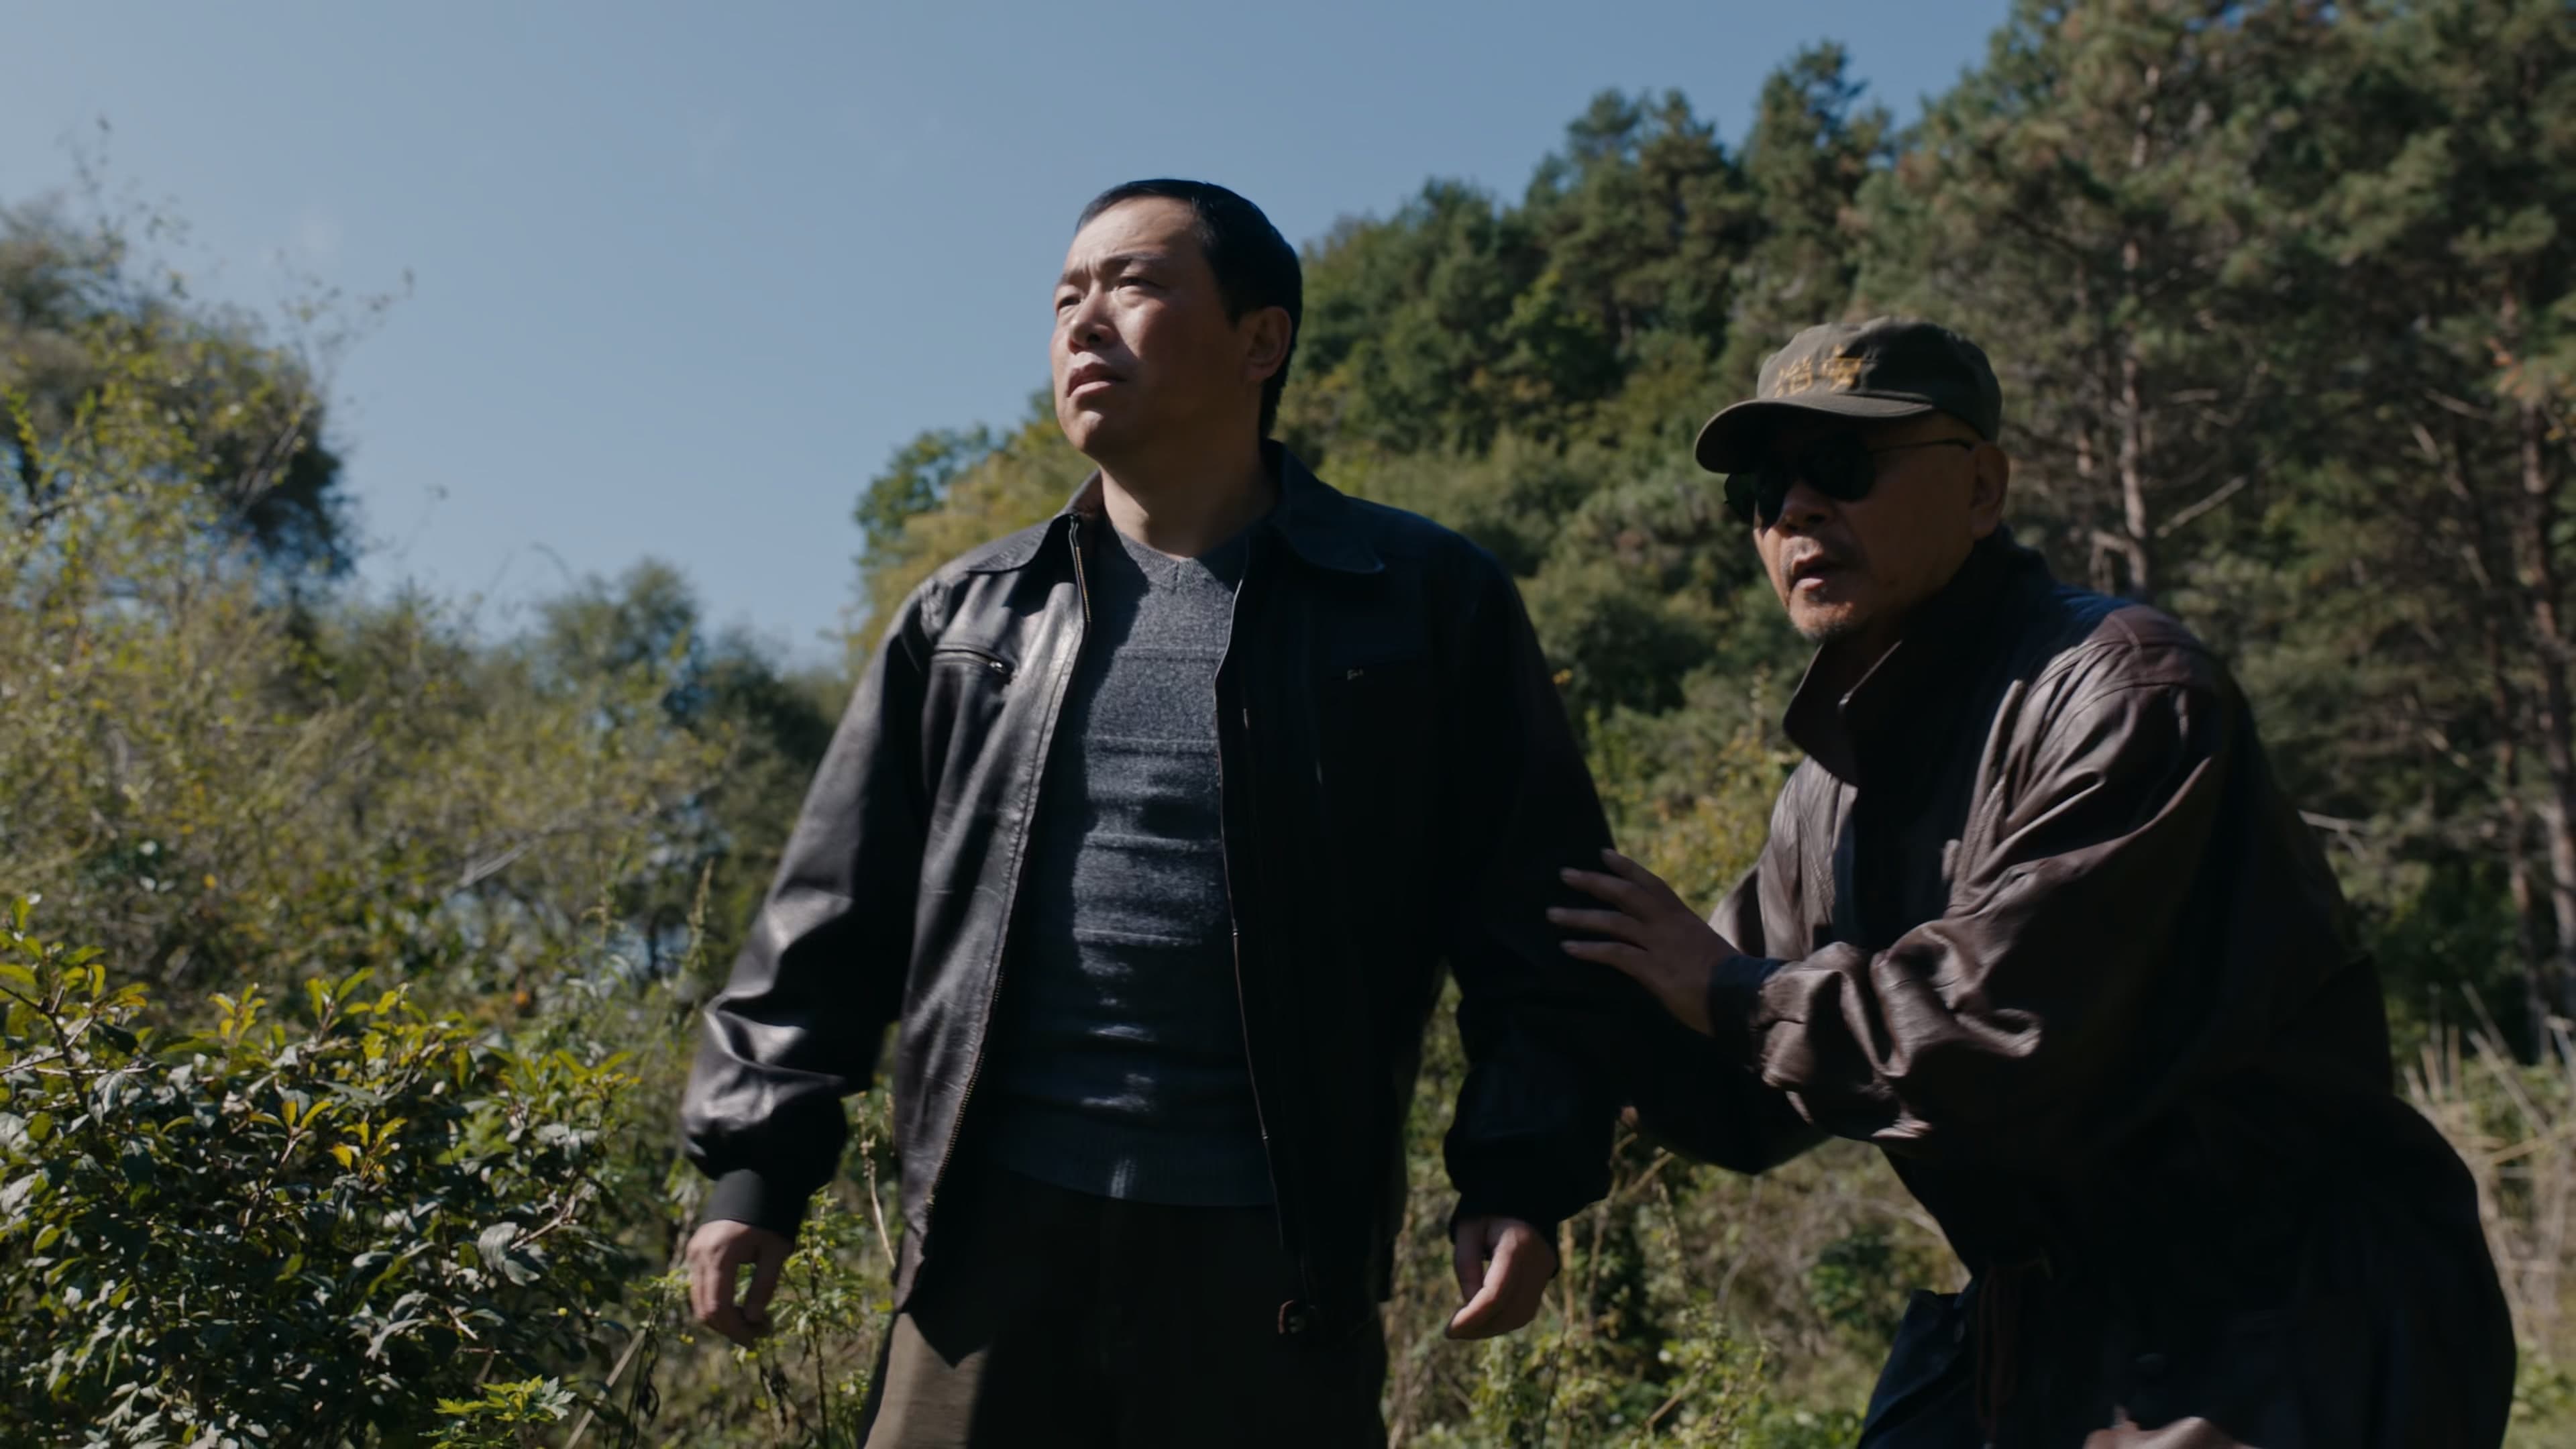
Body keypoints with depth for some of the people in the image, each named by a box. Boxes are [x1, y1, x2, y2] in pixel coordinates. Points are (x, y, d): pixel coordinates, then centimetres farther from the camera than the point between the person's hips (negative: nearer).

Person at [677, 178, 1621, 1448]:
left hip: (1273, 1258, -2)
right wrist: (754, 1161, 5)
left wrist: (1522, 1178, -7)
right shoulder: (967, 618, 11)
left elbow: (1531, 913, 1)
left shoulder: (1427, 605, 2)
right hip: (998, 1231, 3)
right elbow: (836, 909, 11)